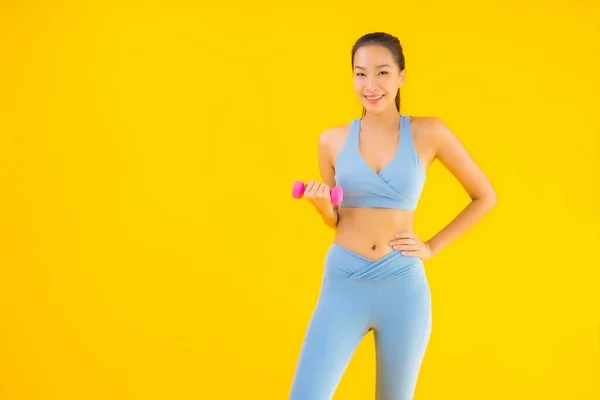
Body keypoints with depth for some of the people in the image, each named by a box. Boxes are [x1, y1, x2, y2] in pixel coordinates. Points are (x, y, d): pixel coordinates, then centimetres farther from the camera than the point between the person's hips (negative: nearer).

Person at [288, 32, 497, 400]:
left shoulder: (429, 133, -2)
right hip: (343, 284, 1)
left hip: (403, 288, -1)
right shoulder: (332, 140, 3)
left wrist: (433, 247, 1)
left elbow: (485, 197, 7)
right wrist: (322, 206, -9)